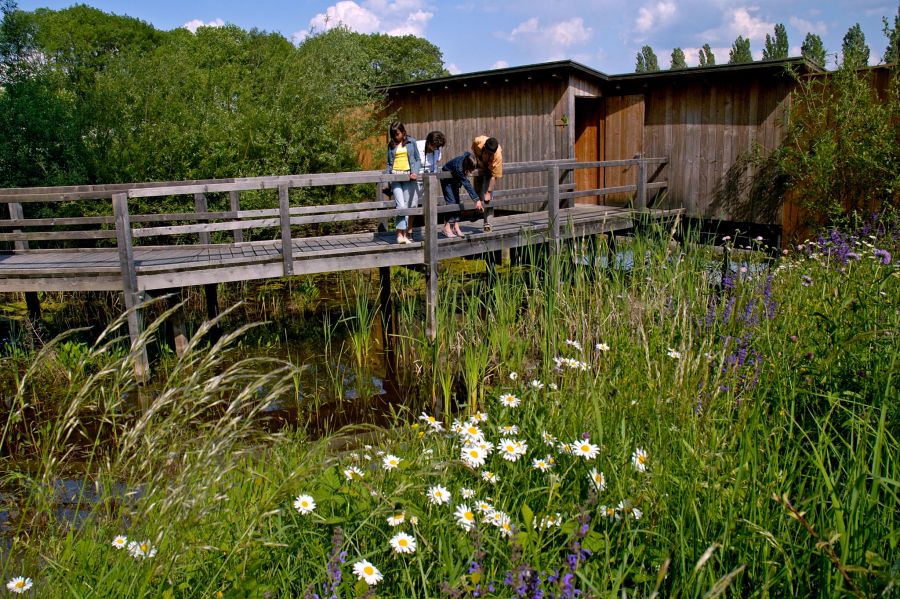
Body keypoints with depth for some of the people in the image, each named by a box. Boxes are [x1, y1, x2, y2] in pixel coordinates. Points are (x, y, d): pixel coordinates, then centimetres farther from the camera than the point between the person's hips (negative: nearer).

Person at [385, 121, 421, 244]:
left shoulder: (411, 142, 7)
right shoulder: (391, 145, 11)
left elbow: (418, 159, 9)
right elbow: (389, 163, 16)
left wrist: (415, 172, -7)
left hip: (408, 176, 0)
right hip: (395, 176, 0)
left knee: (406, 206, 1)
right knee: (401, 205, -13)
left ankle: (402, 233, 8)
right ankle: (401, 234, -14)